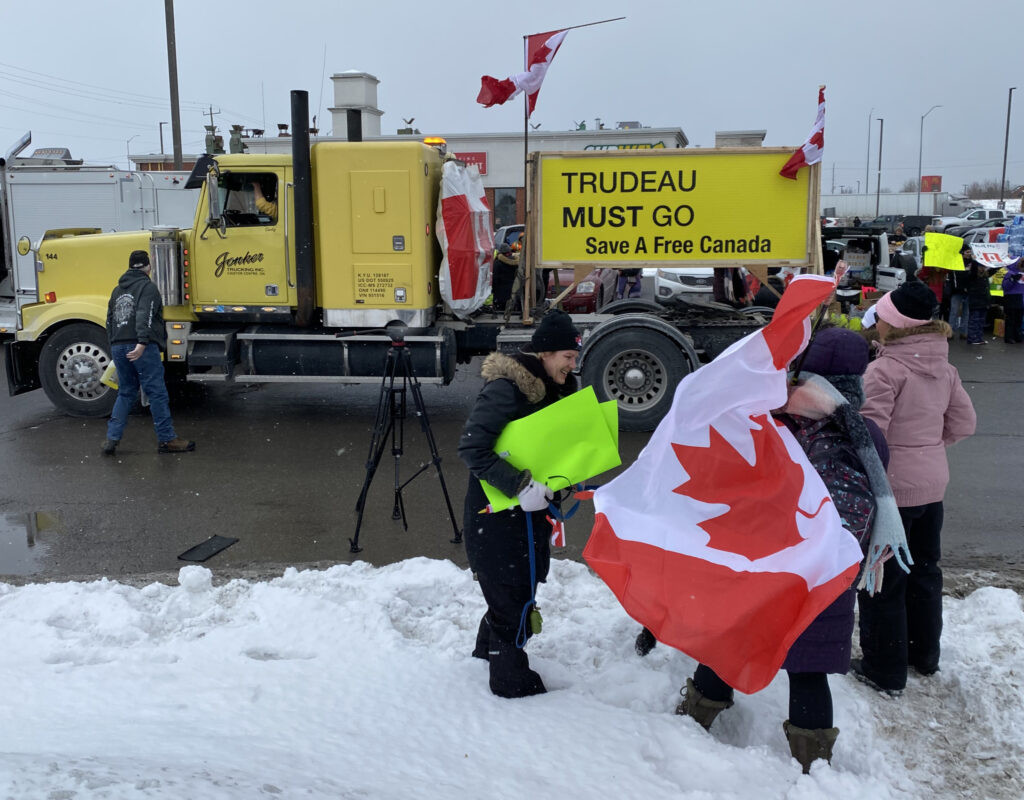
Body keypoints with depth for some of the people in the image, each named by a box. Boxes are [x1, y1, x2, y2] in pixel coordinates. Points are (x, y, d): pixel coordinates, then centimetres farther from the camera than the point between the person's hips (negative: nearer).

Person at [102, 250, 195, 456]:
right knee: (157, 393, -1)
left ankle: (112, 438, 8)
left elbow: (110, 321, 23)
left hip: (118, 347, 7)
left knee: (125, 393, 15)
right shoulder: (148, 287, -4)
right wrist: (142, 342, -29)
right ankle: (166, 439, 2)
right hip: (142, 348, -7)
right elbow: (145, 315, -20)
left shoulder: (117, 290, 20)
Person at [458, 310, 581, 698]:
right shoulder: (506, 388, -23)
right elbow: (471, 448, -26)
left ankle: (490, 645, 43)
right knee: (513, 591, 0)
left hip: (531, 505, 9)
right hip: (496, 509, -9)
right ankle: (510, 680, 17)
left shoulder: (555, 386, 6)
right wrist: (520, 485, -32)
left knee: (527, 578, 20)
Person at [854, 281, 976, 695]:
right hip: (933, 483, 8)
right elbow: (964, 422, 9)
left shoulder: (884, 369, -21)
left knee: (882, 579, 5)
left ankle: (885, 669, 16)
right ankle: (924, 654, 37)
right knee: (924, 569, 21)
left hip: (892, 486, -8)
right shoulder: (944, 367, 3)